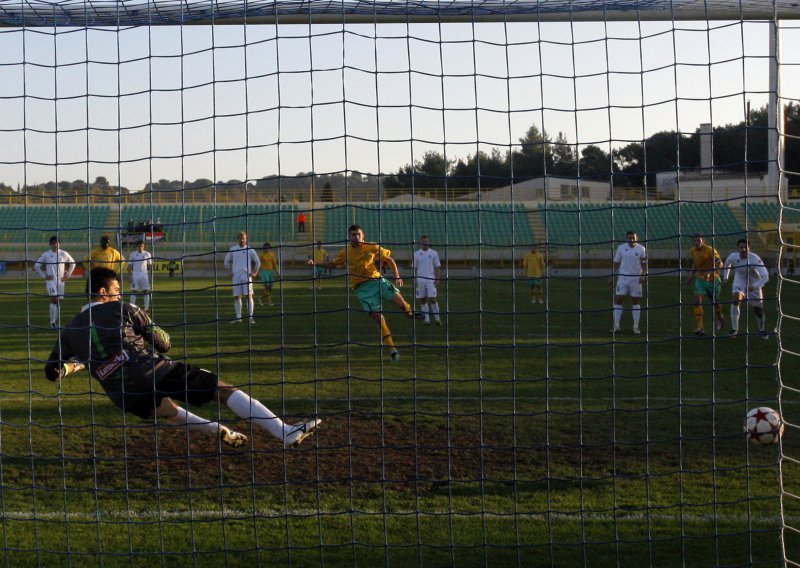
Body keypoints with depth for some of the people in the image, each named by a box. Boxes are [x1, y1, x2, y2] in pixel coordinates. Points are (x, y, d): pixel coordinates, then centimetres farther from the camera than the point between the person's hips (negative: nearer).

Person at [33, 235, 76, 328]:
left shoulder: (64, 254, 5)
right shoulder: (46, 254, -1)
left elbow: (72, 263, 19)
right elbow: (36, 266, 5)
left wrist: (68, 275, 11)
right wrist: (44, 276, -1)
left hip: (61, 281, 3)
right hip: (51, 280, -3)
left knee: (59, 301, 5)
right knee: (54, 300, -17)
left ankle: (57, 322, 15)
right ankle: (52, 322, -13)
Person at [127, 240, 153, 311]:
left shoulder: (147, 254, 4)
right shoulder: (133, 254, 3)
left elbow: (150, 265, 7)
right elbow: (130, 266, 5)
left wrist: (150, 275, 1)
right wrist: (130, 275, -3)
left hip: (144, 274, 0)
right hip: (135, 274, 0)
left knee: (146, 291, -1)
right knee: (133, 291, -2)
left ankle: (146, 308, 3)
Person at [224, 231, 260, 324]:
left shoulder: (250, 250, 3)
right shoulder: (233, 249, 8)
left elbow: (257, 262, 12)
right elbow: (227, 261, 18)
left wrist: (254, 273, 4)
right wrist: (230, 271, 10)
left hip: (247, 276, -2)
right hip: (236, 276, 2)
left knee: (249, 296, -9)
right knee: (236, 297, 1)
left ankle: (250, 317, -7)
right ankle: (238, 318, 7)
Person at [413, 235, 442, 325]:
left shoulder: (433, 253, 4)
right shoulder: (416, 254, 6)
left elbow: (437, 267, 6)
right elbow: (414, 268, 8)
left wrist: (437, 279, -4)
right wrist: (414, 281, 1)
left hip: (431, 280, -2)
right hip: (420, 280, 2)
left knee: (432, 299, -9)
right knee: (422, 300, 3)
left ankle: (437, 318, -2)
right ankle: (426, 319, 10)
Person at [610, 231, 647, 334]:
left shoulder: (641, 249, -1)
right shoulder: (621, 248, 2)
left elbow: (644, 264, 2)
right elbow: (616, 263, 8)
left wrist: (644, 275, -13)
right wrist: (612, 276, 4)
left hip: (636, 279, -1)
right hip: (622, 278, 1)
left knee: (636, 302, 3)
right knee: (618, 300, -4)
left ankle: (636, 327, 8)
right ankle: (616, 326, 1)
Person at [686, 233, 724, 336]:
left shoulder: (710, 250, -19)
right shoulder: (693, 251, 1)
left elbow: (719, 264, -27)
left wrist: (709, 272, -41)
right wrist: (691, 275, 14)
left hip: (712, 279, -4)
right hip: (700, 279, 4)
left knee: (715, 301, 14)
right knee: (698, 300, -17)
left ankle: (720, 319, 47)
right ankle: (700, 327, -21)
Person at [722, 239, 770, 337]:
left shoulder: (755, 259, -32)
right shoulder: (733, 256, -19)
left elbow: (765, 277, -38)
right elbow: (727, 264, 8)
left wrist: (754, 286, -49)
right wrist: (725, 277, 13)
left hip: (753, 284, -1)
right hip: (739, 282, 1)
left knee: (758, 310, 5)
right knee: (736, 299, -27)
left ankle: (762, 330, 36)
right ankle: (734, 328, -20)